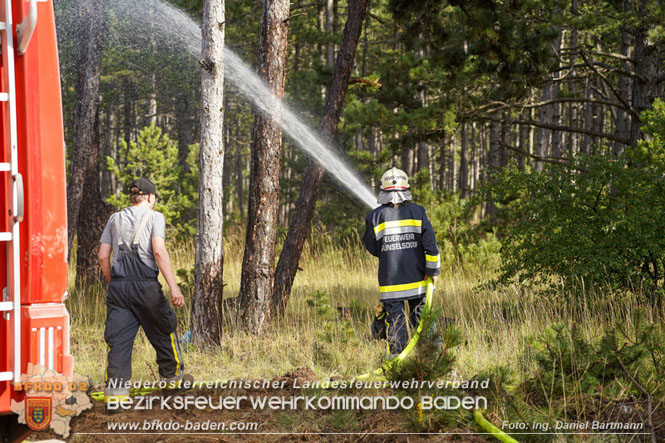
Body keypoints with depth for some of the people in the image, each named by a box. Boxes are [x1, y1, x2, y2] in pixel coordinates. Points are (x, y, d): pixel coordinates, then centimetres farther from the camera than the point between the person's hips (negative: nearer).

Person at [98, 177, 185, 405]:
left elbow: (103, 255, 11)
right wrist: (173, 286, -13)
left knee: (118, 337, -1)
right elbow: (159, 251, -10)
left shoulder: (115, 219, 16)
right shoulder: (154, 216, 2)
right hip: (145, 284, -3)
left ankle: (115, 387, -11)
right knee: (163, 329, 16)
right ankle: (172, 374, 28)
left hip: (118, 285, 4)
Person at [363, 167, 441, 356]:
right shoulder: (417, 212, -2)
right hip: (417, 280, 1)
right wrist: (433, 270, 3)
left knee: (395, 321, 3)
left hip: (390, 281, -1)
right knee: (422, 319, 11)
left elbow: (372, 247, 4)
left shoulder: (375, 216, -4)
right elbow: (430, 244, -5)